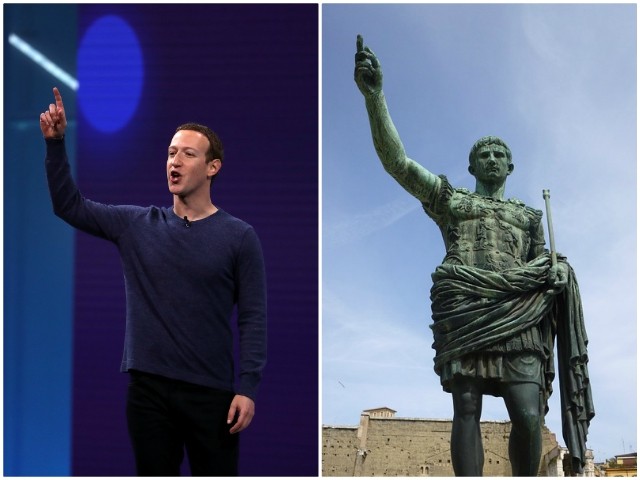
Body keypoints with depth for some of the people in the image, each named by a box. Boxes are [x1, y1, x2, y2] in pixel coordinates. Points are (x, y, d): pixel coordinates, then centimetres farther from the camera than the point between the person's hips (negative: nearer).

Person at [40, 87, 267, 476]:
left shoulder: (239, 236, -4)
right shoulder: (137, 226, 5)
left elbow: (254, 317, -5)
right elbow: (70, 206, 6)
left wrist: (248, 387, -12)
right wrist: (56, 143, -7)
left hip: (211, 392, -2)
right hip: (148, 388, 3)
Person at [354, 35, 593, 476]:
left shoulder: (529, 216, 29)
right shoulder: (449, 199, 21)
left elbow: (544, 267, 27)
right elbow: (396, 160, 9)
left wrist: (556, 274, 0)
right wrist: (374, 95, -2)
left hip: (517, 317, 2)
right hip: (464, 311, -2)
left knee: (529, 417, -14)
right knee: (466, 410, -11)